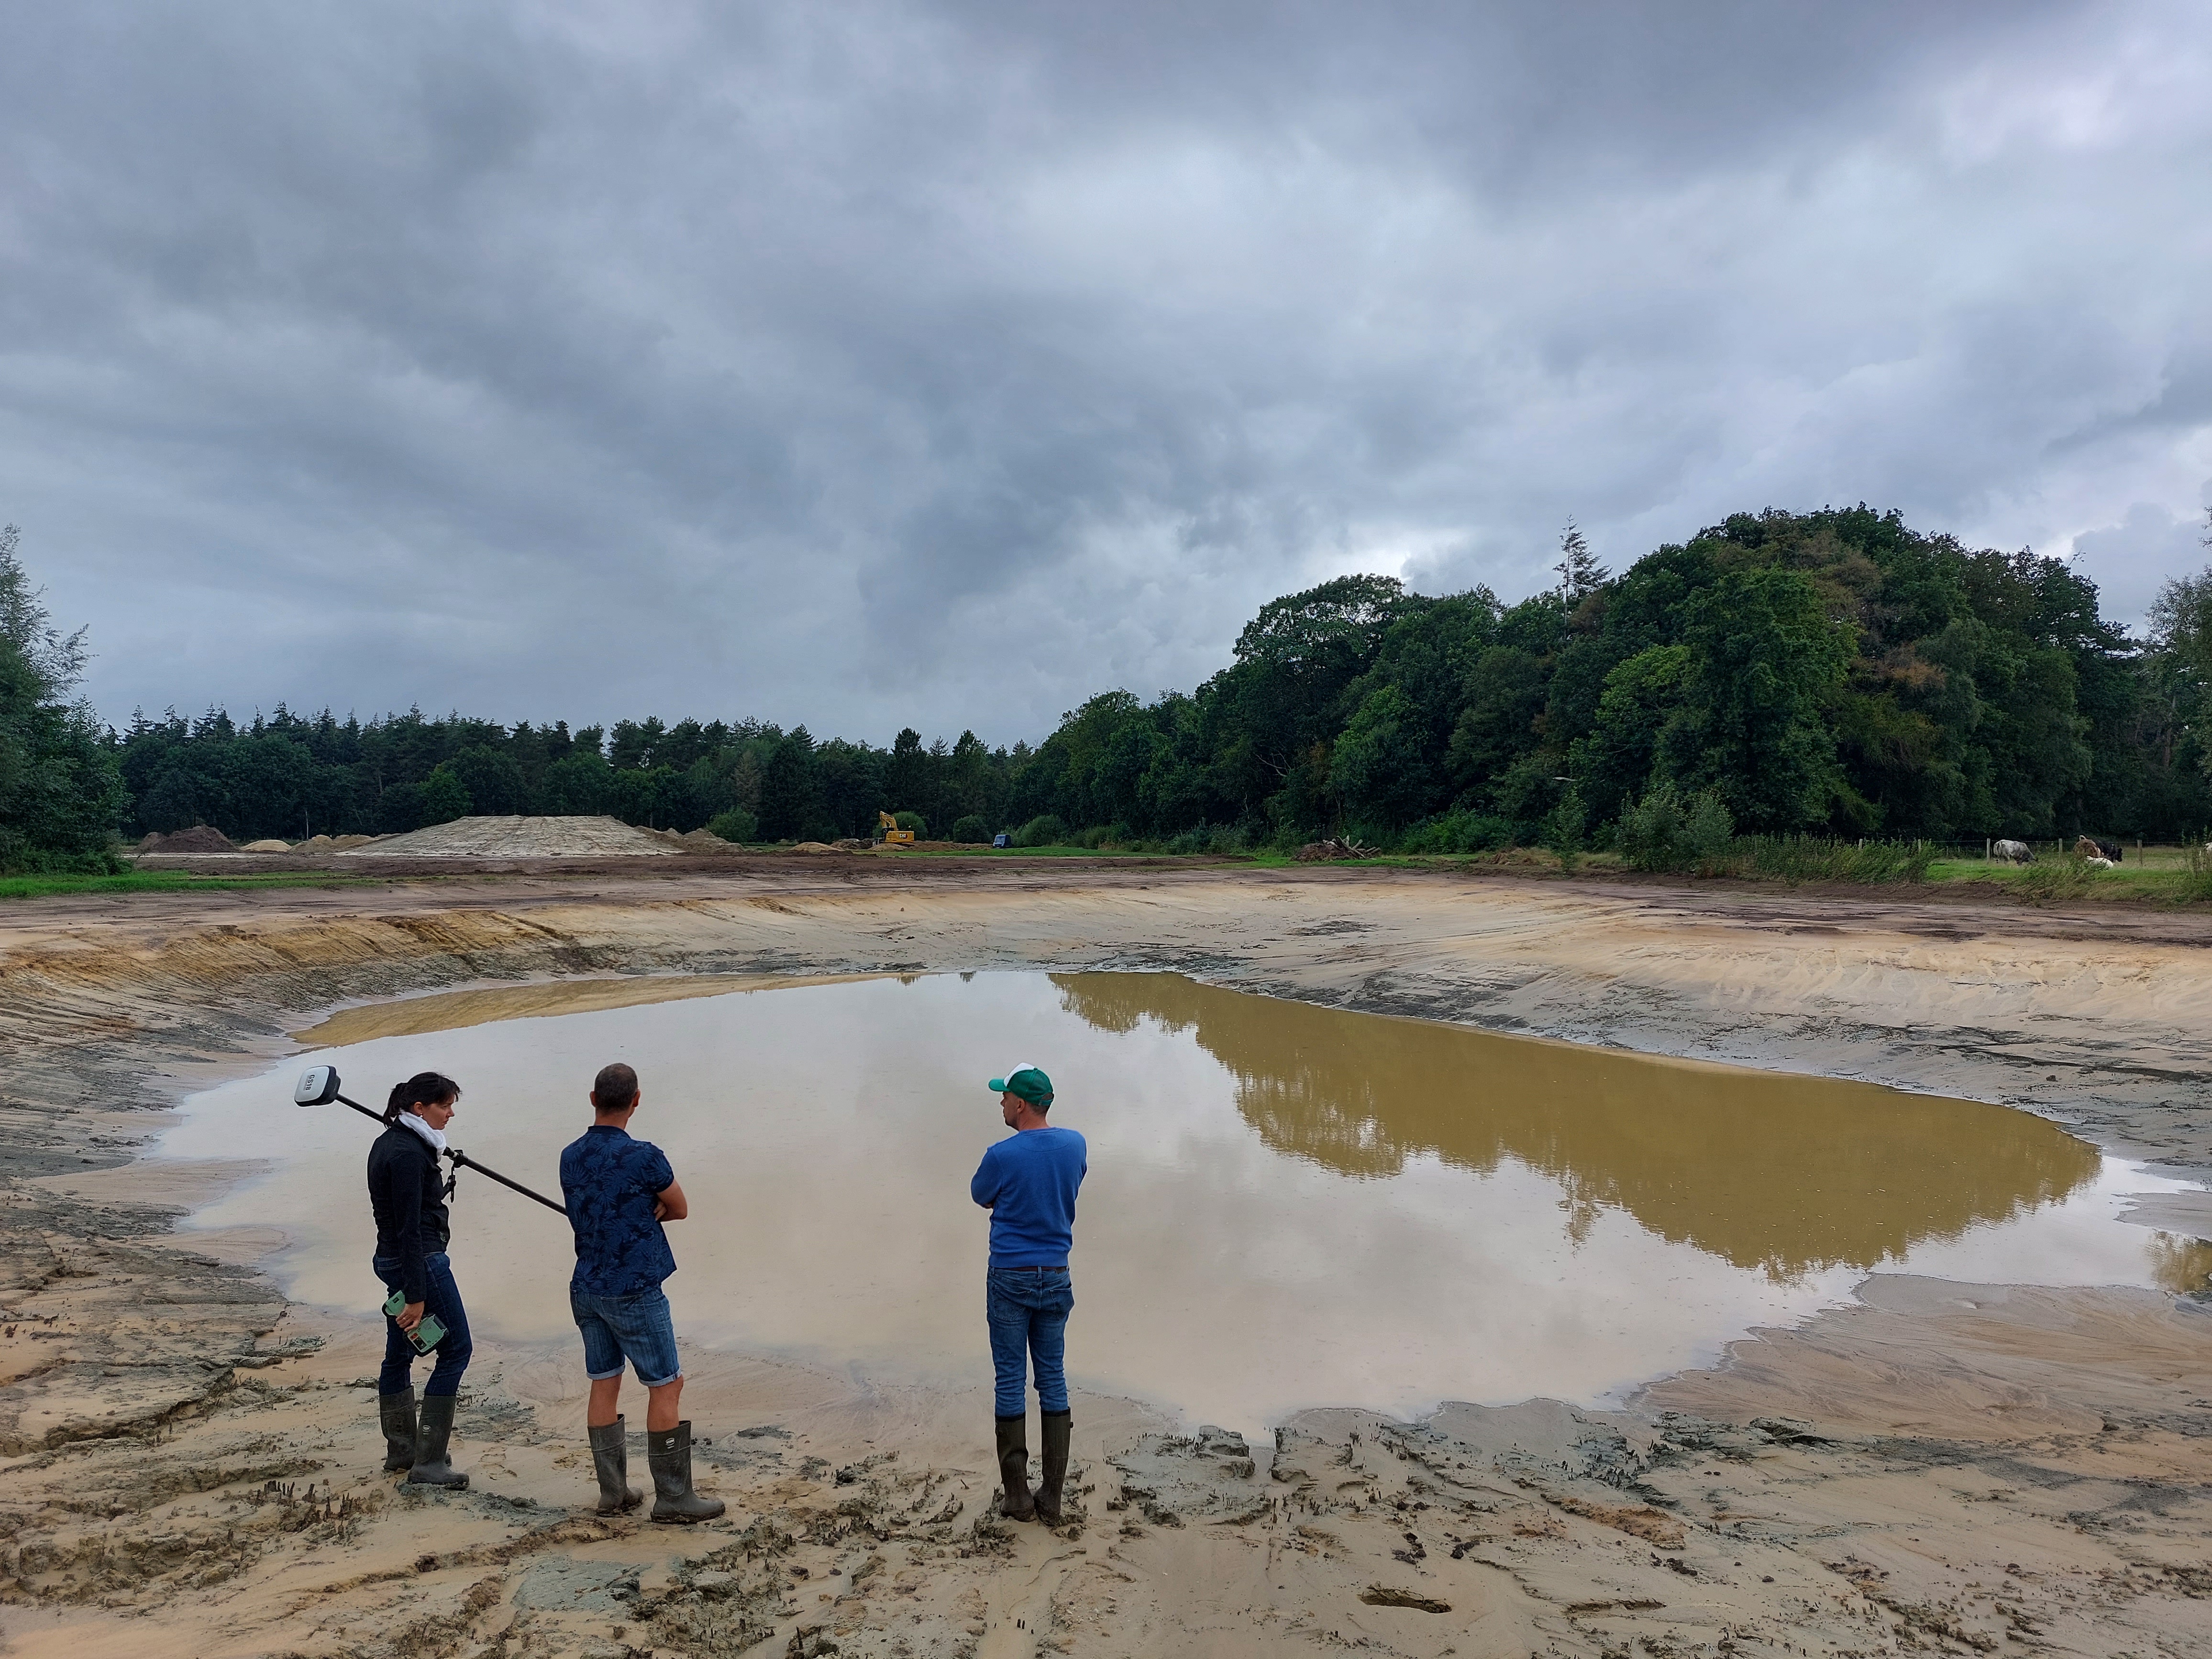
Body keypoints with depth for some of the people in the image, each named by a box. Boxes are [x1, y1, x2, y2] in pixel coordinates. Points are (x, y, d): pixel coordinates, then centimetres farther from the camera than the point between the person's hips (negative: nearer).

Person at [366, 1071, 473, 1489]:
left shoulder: (388, 1143, 10)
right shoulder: (409, 1154, -21)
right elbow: (409, 1228, -23)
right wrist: (415, 1297, -21)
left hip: (391, 1260, 10)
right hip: (419, 1262, -10)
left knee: (399, 1354, 18)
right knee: (455, 1350, -3)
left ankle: (401, 1450, 31)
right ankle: (427, 1462, -2)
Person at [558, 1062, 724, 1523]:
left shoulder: (570, 1157, 3)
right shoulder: (643, 1157, -19)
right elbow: (680, 1209, -4)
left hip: (587, 1290, 7)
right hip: (634, 1293, -7)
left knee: (604, 1385, 13)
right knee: (667, 1385, 2)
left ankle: (613, 1490, 20)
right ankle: (673, 1496, 6)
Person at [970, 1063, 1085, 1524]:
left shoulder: (1002, 1155, -16)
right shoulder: (1075, 1145, -2)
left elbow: (981, 1197, 2)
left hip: (1010, 1279, -4)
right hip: (1056, 1278, 4)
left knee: (1010, 1380, 6)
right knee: (1053, 1378, 10)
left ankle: (1018, 1496, 12)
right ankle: (1051, 1498, 14)